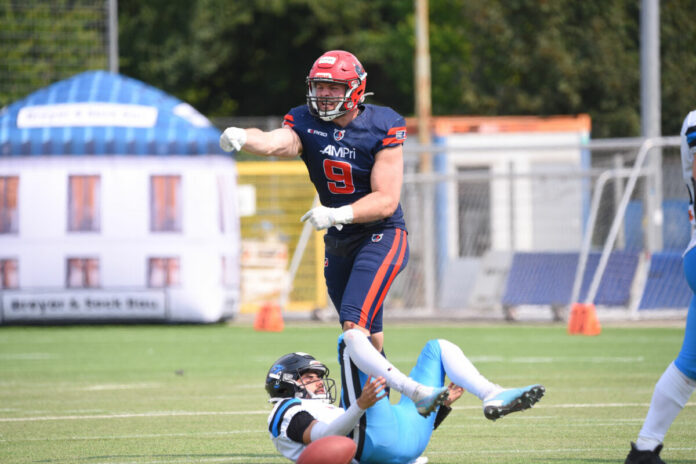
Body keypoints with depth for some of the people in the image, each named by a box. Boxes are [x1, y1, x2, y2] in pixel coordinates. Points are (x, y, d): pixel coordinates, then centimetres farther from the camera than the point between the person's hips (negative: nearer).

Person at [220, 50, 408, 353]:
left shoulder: (381, 128, -15)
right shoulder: (306, 123, -6)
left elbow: (387, 200, -18)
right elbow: (274, 142, -30)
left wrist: (337, 214, -33)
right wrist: (242, 138, -54)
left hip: (381, 236, -5)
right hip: (338, 242, 5)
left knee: (354, 324, -22)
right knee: (368, 335, 17)